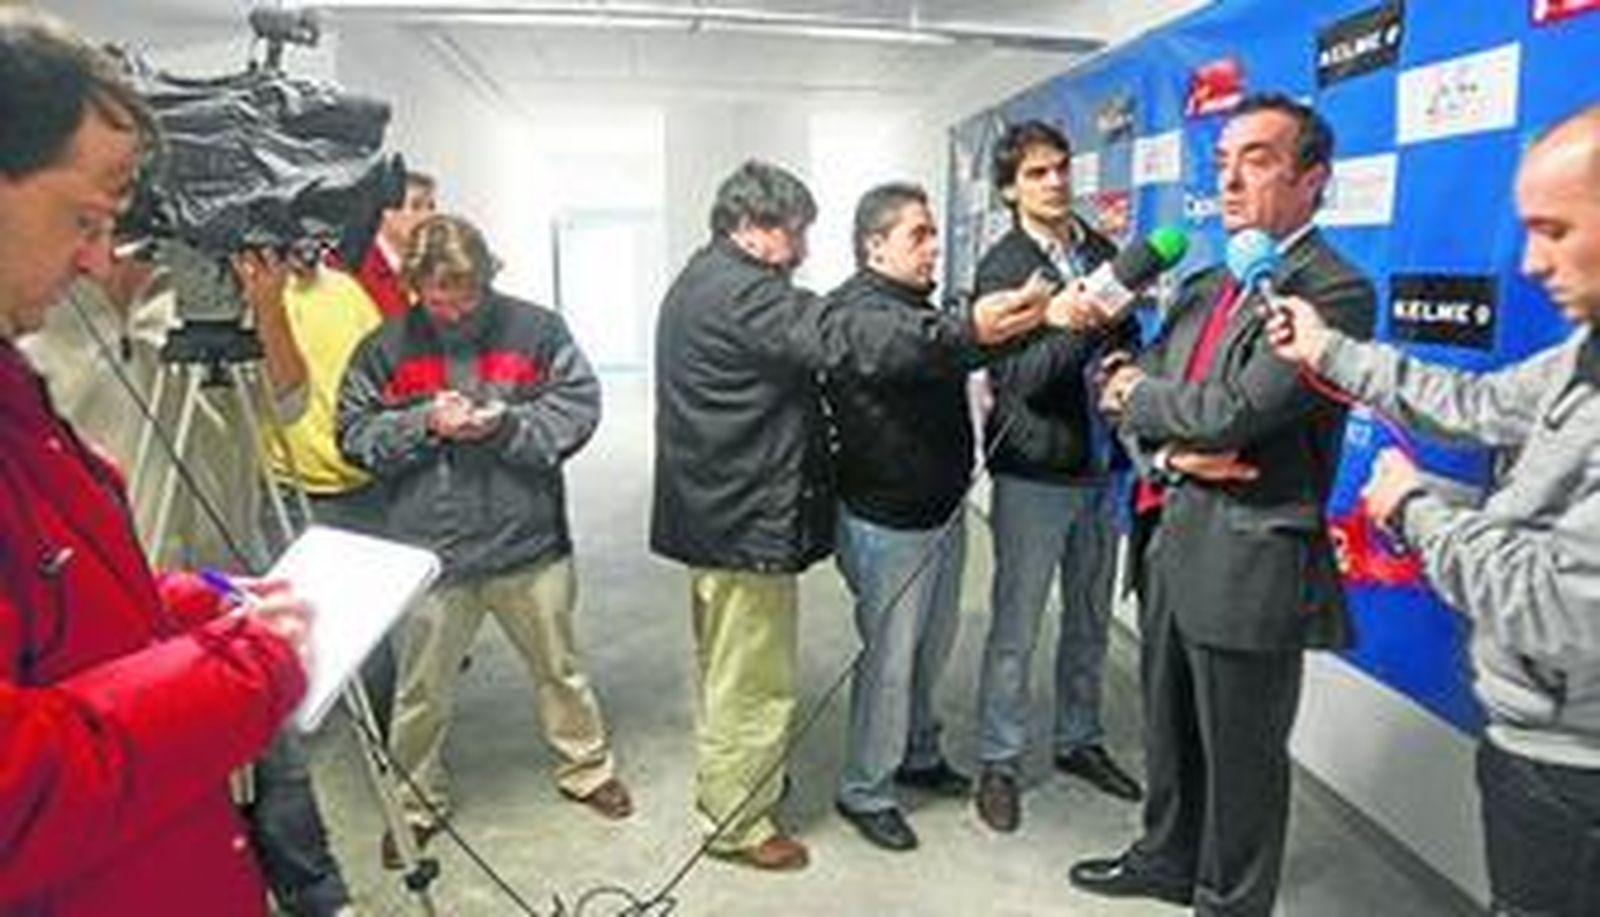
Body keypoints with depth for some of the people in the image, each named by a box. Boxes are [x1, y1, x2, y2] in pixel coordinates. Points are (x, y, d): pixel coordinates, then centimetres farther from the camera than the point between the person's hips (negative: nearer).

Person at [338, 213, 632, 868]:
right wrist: (424, 423, -16)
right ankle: (417, 802, 35)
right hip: (429, 550, 0)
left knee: (558, 667, 18)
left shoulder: (535, 330, -4)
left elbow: (579, 407, -6)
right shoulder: (386, 347, -1)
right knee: (422, 689, 14)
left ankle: (586, 768, 39)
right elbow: (356, 434, 0)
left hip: (529, 542, 0)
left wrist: (507, 424, -19)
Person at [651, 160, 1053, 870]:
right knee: (755, 679, 4)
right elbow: (843, 343, -31)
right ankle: (739, 823, 19)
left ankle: (720, 783, 42)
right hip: (748, 519, -11)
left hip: (715, 510, 11)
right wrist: (967, 328, -35)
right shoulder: (742, 292, -20)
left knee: (723, 662, 24)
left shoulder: (699, 282, 15)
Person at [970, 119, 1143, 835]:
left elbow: (1127, 345, 16)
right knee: (1016, 629, 5)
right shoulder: (1001, 267, -10)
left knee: (1090, 621, 18)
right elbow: (1020, 378, -20)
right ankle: (998, 761, 22)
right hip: (1034, 473, -5)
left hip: (1101, 467, 6)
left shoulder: (1103, 251, 6)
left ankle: (1079, 741, 36)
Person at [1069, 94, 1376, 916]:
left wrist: (1136, 393, -7)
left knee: (1240, 756, 11)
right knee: (1169, 729, 23)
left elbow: (1232, 412, -24)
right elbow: (1128, 388, 9)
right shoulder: (1204, 287, 12)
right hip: (1173, 538, 8)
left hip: (1251, 562, -8)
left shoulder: (1335, 291, -15)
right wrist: (1170, 448, -12)